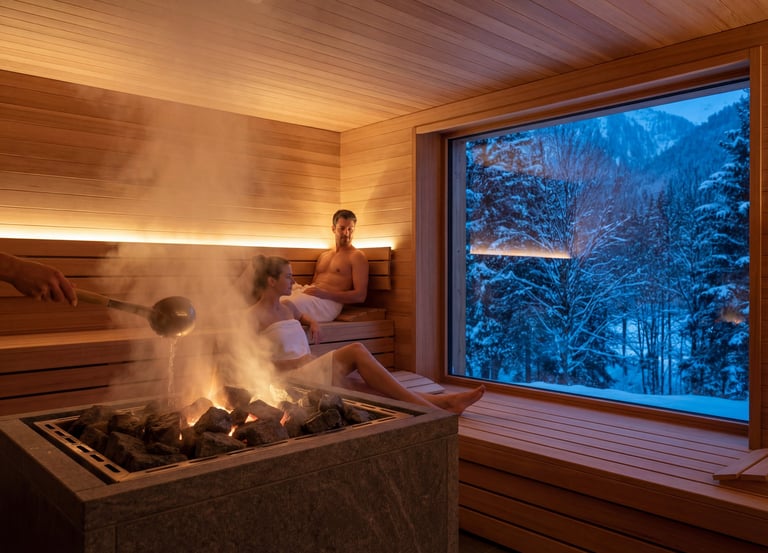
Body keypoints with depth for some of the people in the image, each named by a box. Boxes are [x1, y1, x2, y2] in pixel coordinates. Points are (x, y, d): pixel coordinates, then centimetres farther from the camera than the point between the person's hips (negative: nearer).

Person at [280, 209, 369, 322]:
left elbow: (360, 296, -4)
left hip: (329, 301, -7)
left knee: (286, 304, -35)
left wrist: (326, 293, -16)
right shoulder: (323, 255, 28)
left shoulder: (357, 256, 6)